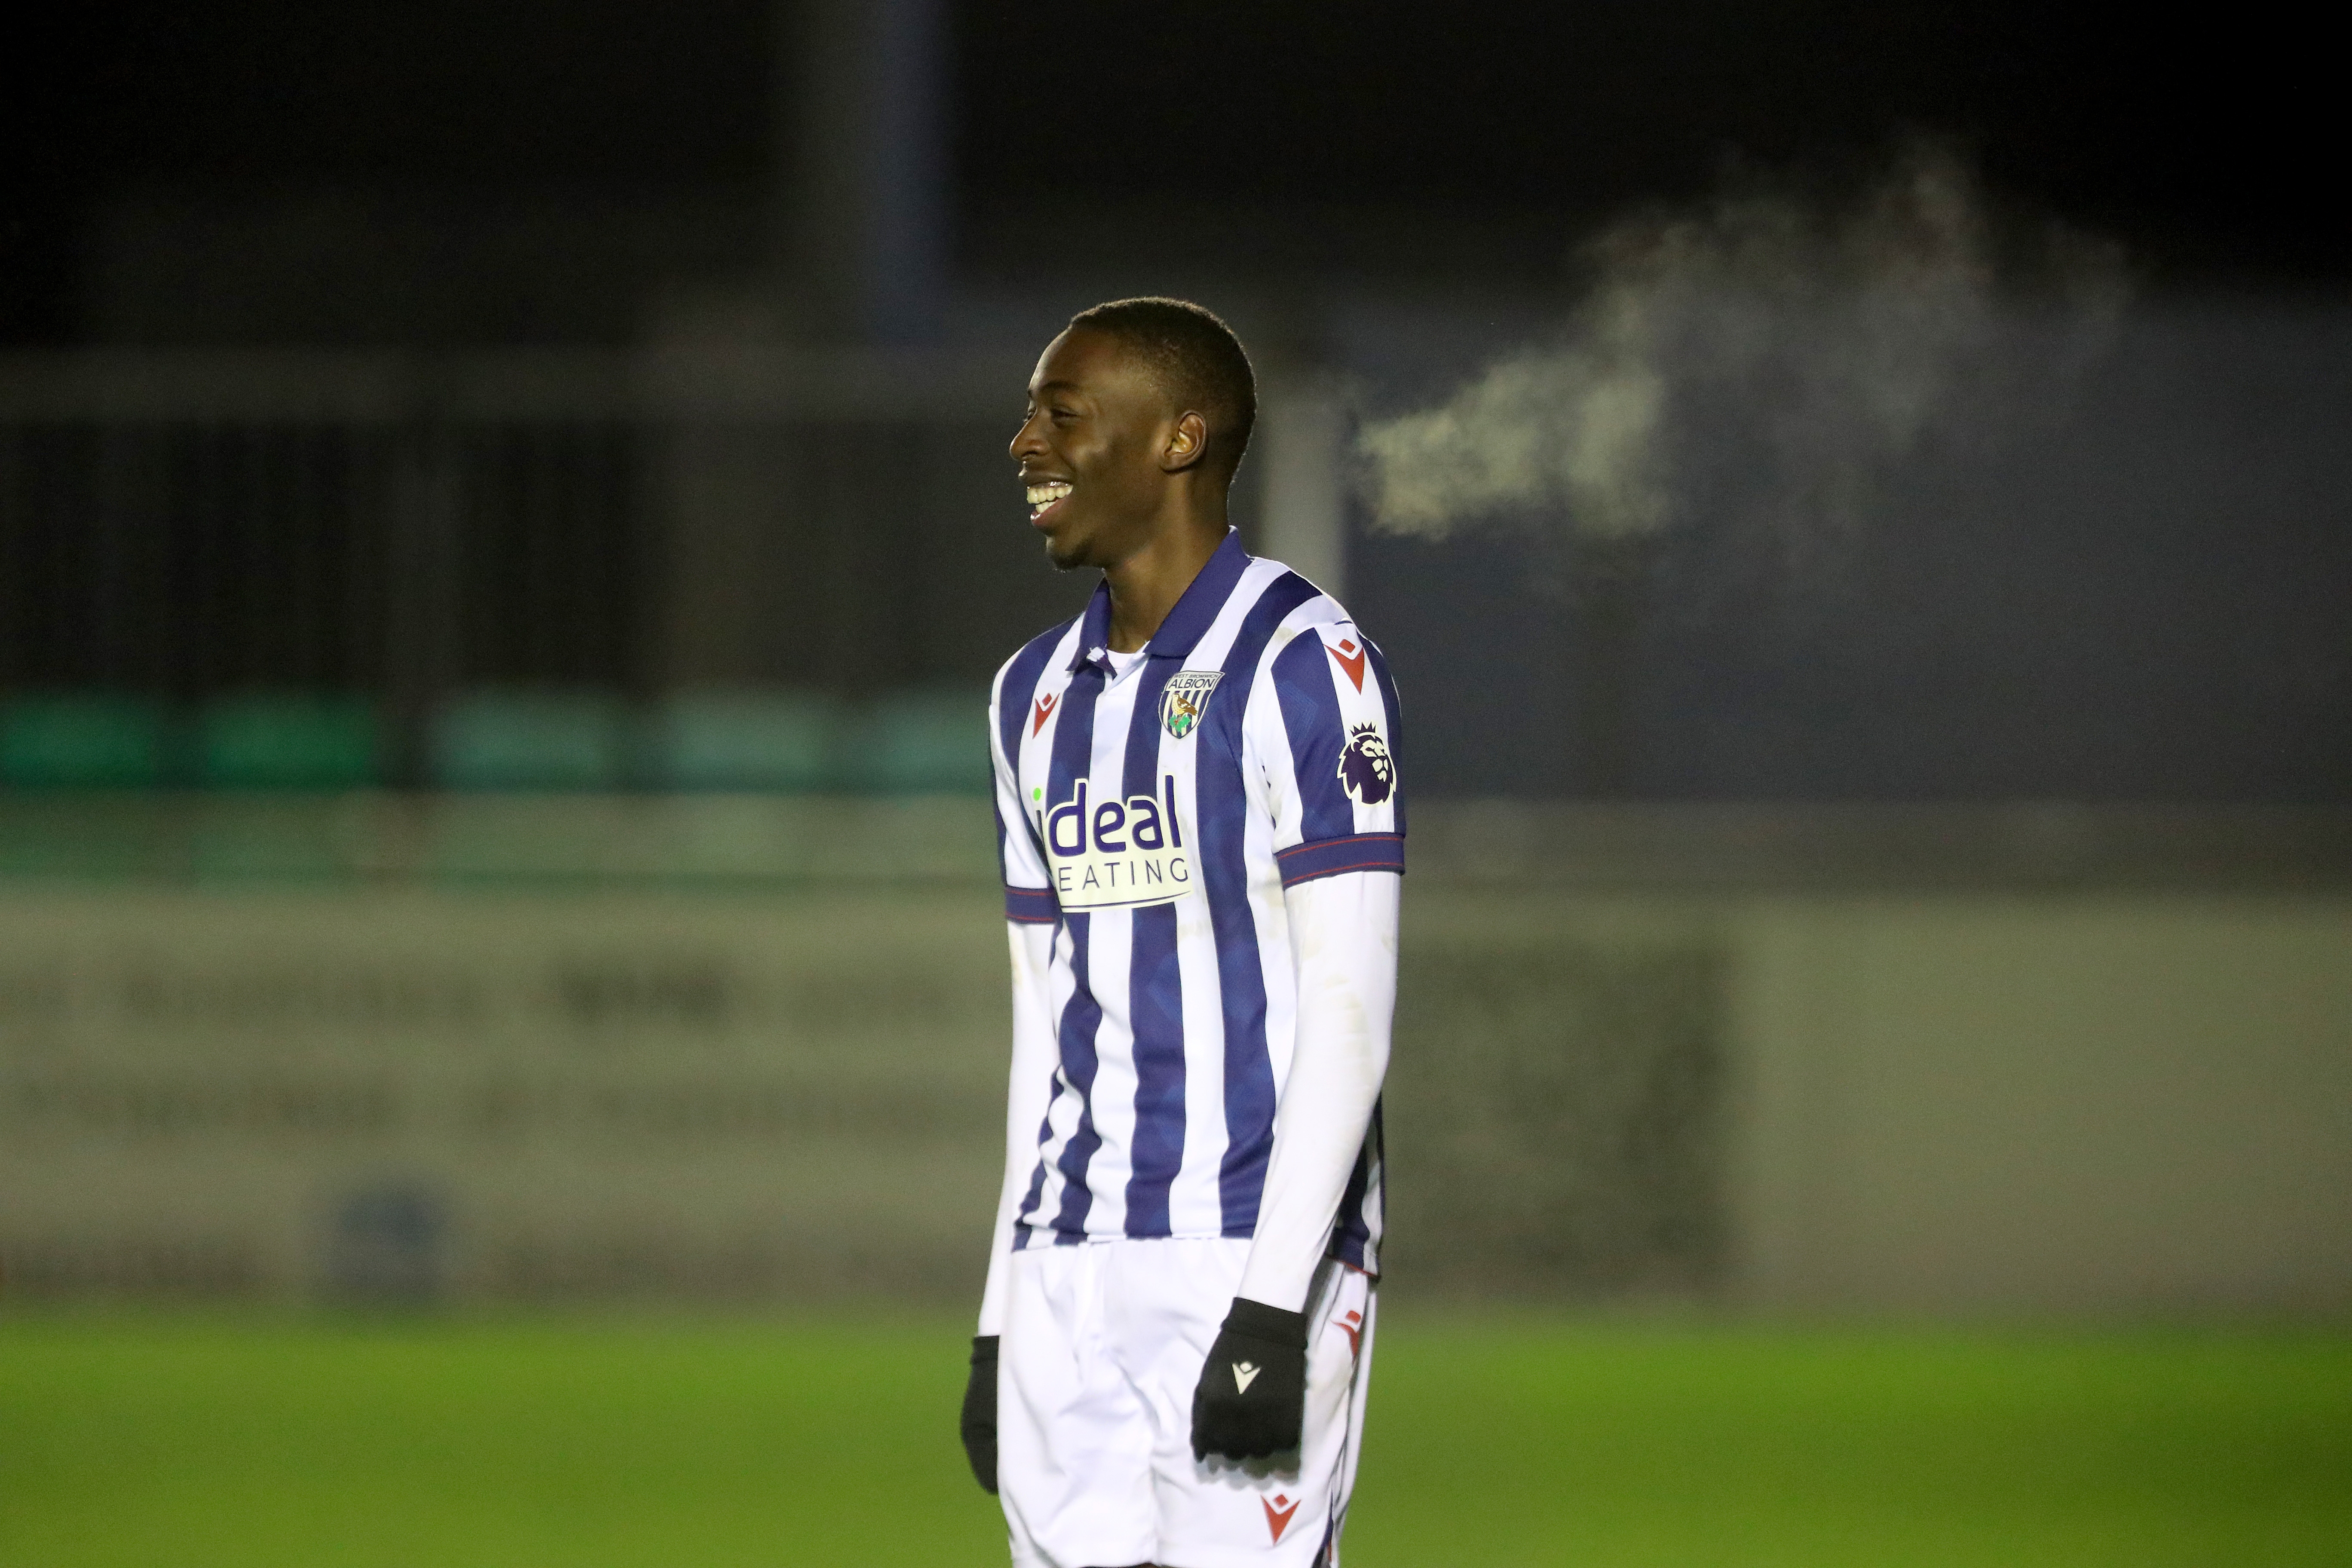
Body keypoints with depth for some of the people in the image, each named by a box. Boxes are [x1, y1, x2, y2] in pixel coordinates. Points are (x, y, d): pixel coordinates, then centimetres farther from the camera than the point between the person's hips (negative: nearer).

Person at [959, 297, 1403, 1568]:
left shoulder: (1300, 666, -6)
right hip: (1069, 1276, 7)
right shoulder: (1037, 695, 17)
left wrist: (1272, 1303, -19)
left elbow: (1349, 1010, -11)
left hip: (1248, 1263, -7)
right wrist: (1001, 1318, 16)